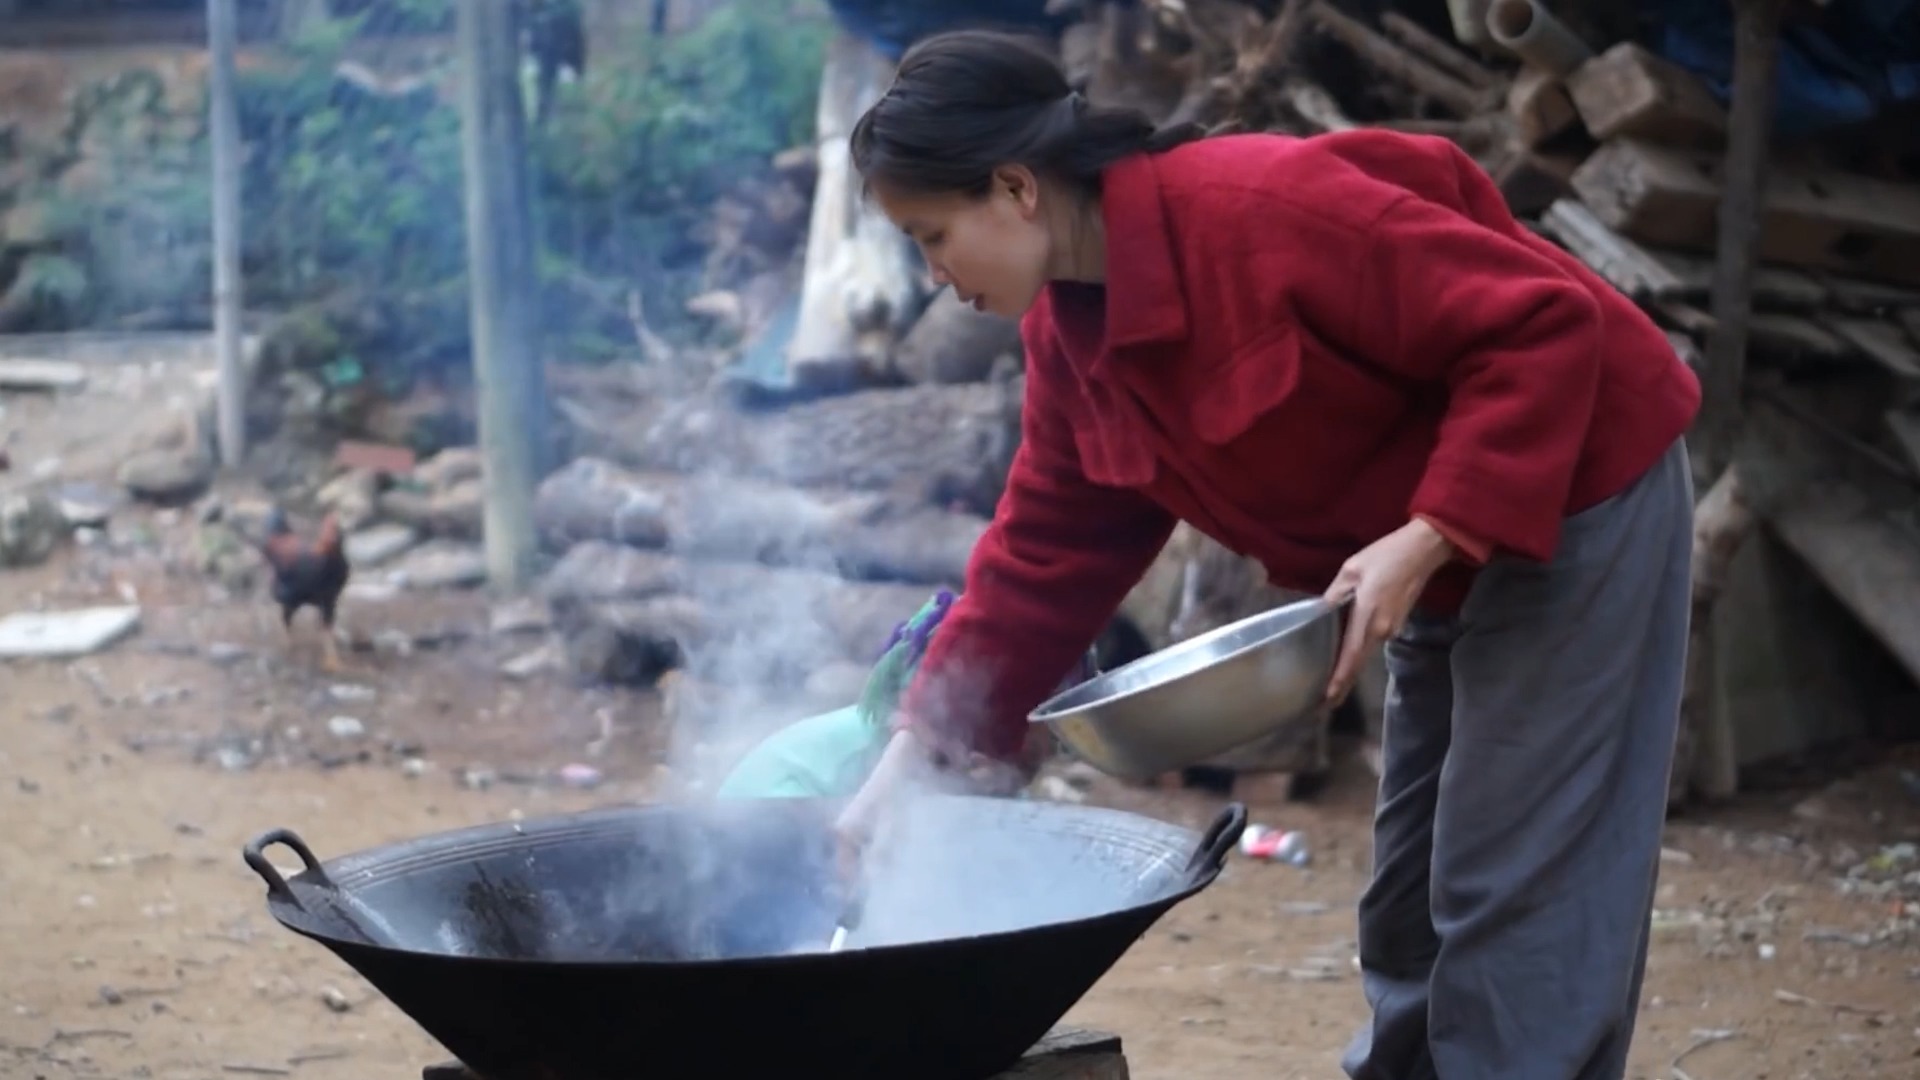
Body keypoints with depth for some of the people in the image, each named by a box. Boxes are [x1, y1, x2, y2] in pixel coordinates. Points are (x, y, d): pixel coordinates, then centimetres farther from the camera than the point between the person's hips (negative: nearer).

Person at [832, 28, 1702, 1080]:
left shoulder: (1264, 211, -29)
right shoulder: (1072, 336, -1)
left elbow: (1542, 325, -27)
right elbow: (1044, 557, 4)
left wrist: (1430, 537, -30)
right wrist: (916, 752, -2)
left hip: (1571, 503, -9)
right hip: (1448, 567, 9)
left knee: (1518, 898, -7)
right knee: (1410, 904, 14)